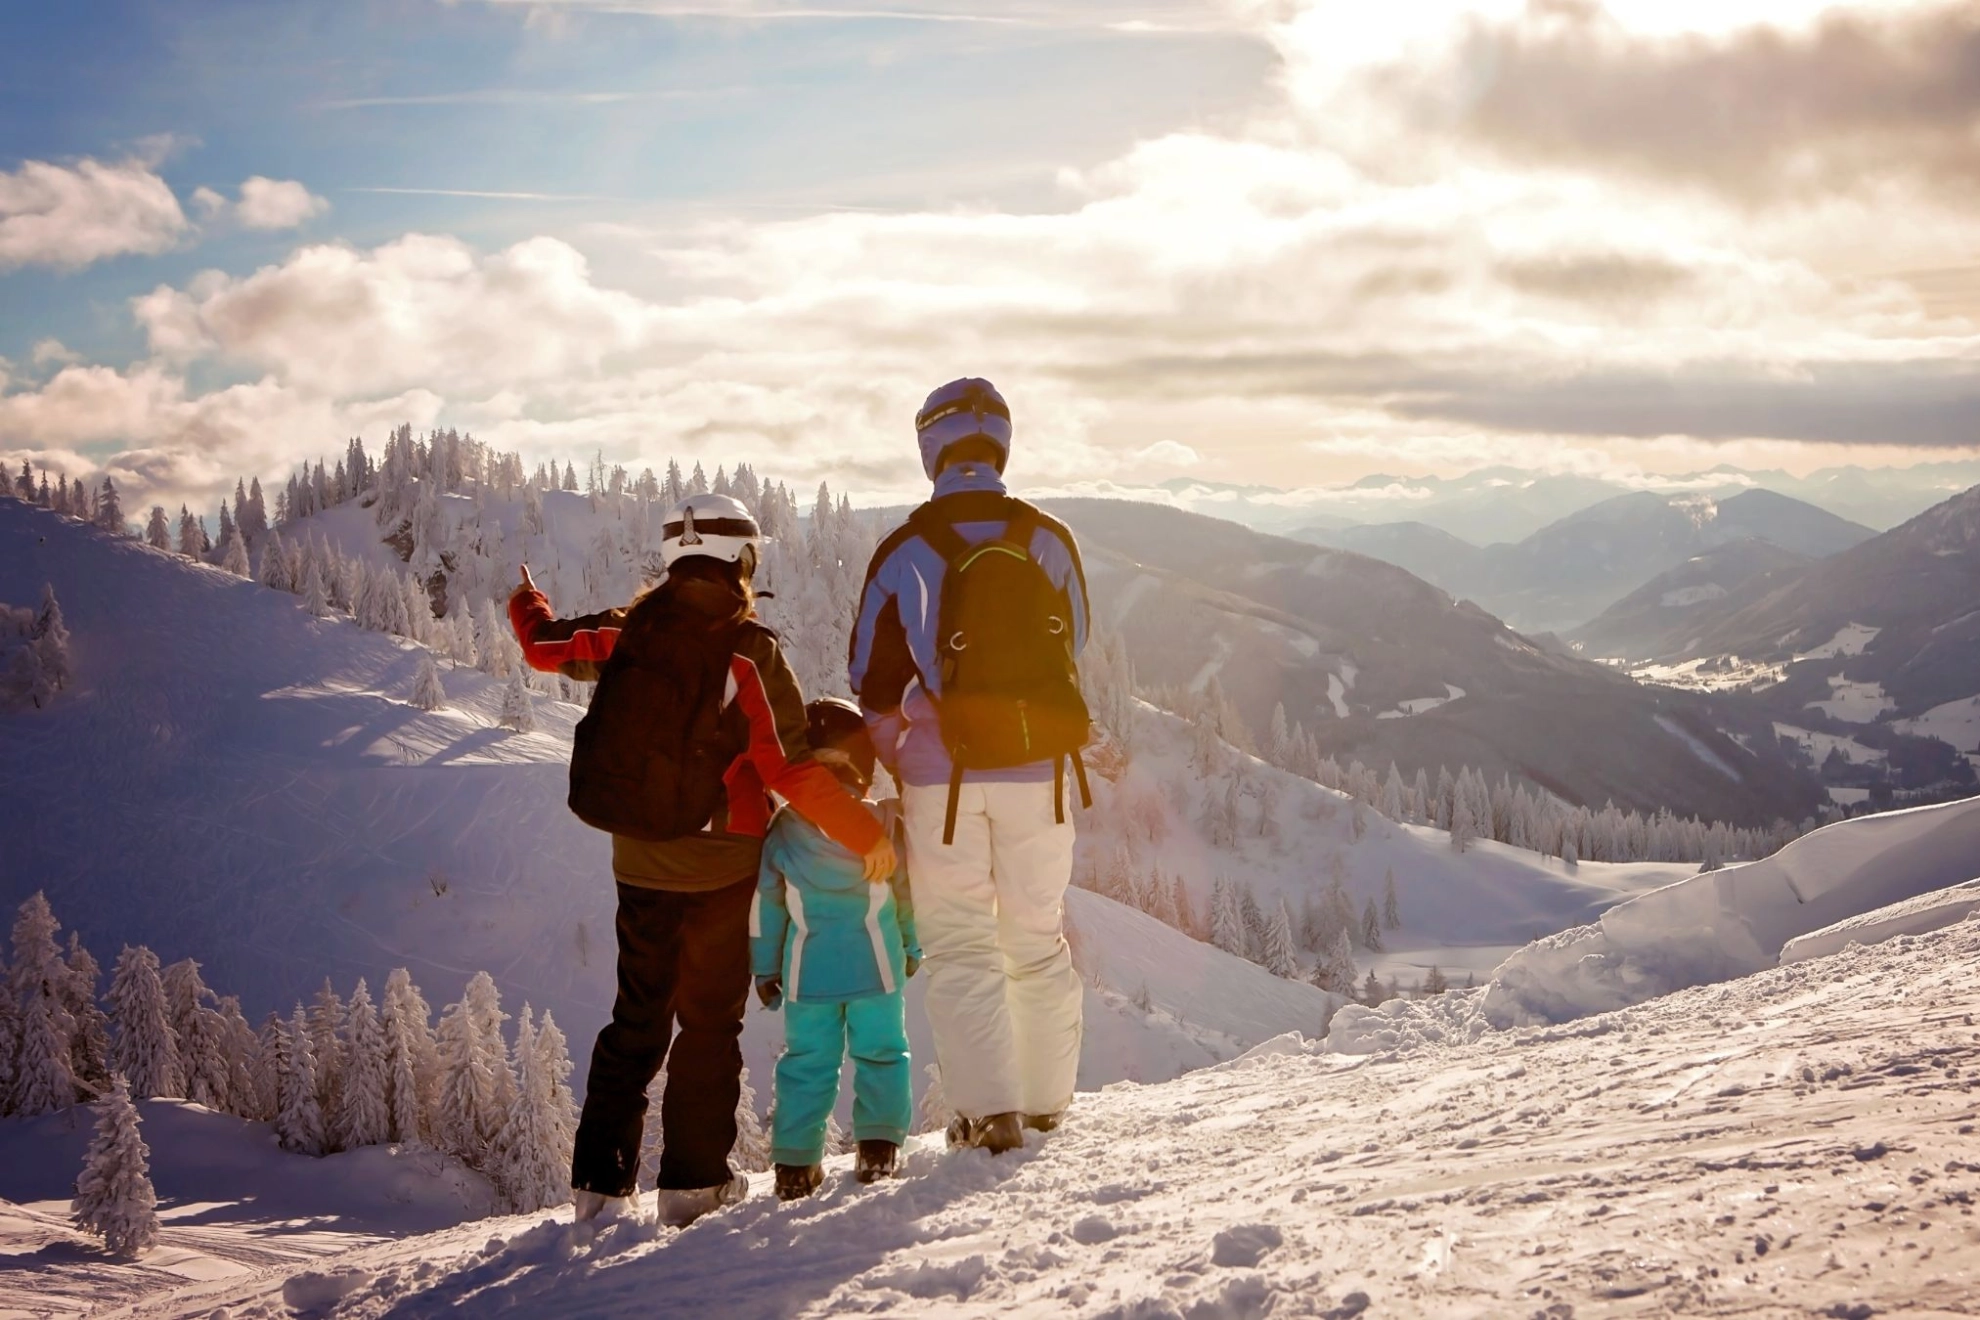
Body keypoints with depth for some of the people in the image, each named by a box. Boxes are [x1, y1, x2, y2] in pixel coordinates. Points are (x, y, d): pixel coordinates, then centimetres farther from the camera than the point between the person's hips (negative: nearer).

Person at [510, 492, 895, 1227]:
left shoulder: (626, 634, -2)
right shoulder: (749, 653, -15)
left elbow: (546, 645, 15)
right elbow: (792, 771, -19)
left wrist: (525, 602, 39)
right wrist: (867, 836, -11)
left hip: (639, 864, 4)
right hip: (720, 868, -4)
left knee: (637, 1021, 15)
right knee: (710, 1022, 9)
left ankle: (601, 1181, 12)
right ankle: (693, 1181, 8)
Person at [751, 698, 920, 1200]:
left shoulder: (783, 829, -2)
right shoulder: (884, 822, -5)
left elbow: (764, 903, 3)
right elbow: (908, 890, 4)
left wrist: (765, 967, 13)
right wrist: (912, 946, 20)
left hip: (808, 971, 1)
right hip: (876, 965, -1)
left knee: (807, 1061, 7)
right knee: (880, 1051, 11)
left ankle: (795, 1162, 5)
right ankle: (880, 1143, 7)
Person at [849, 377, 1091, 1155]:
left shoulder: (904, 552, -6)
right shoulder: (1049, 540, 0)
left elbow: (876, 684, -2)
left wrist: (896, 769, 12)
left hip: (944, 775, -2)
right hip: (1039, 770, 2)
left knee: (960, 944, 6)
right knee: (1039, 937, 15)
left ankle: (989, 1106, -3)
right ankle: (1047, 1099, 21)